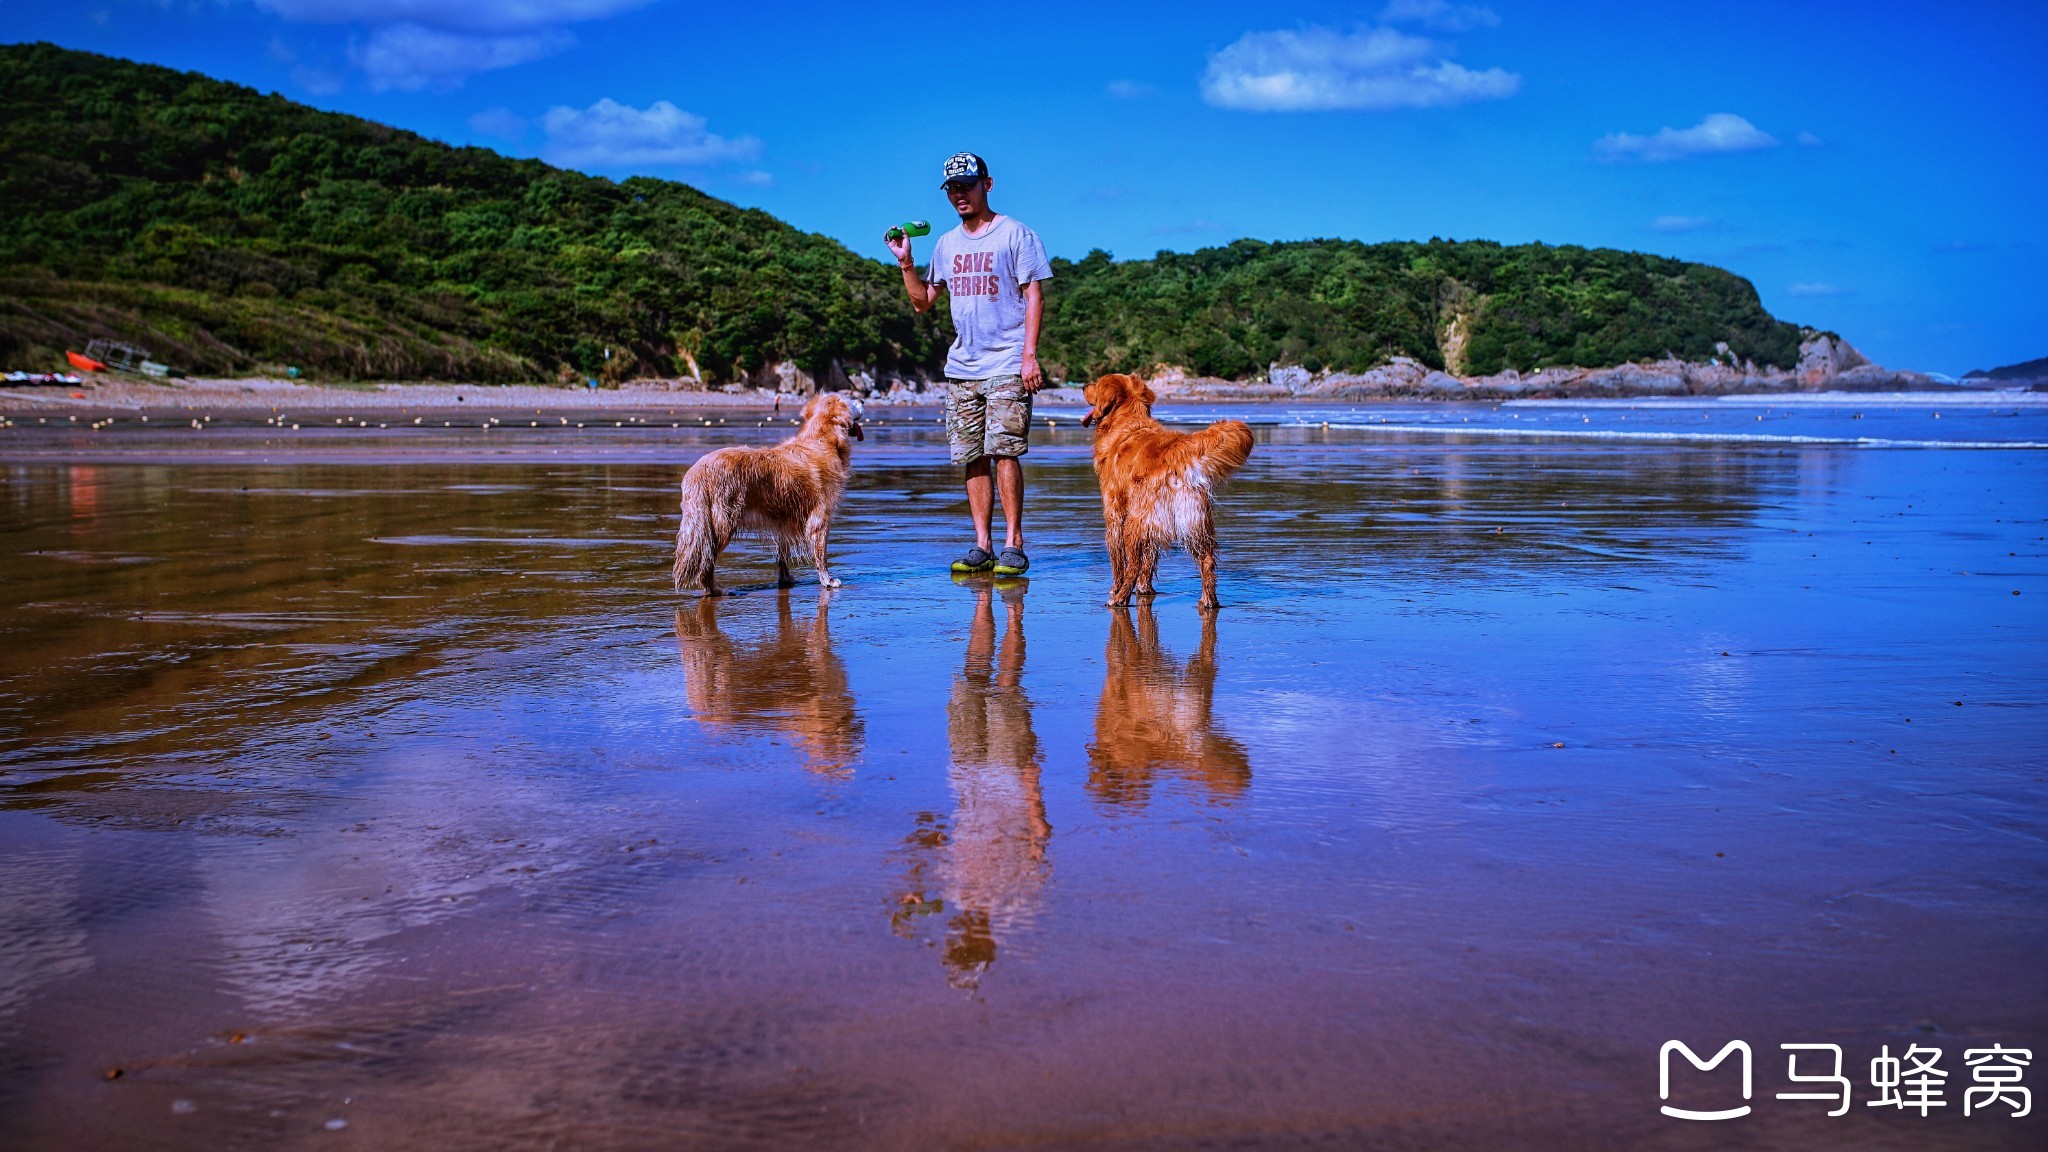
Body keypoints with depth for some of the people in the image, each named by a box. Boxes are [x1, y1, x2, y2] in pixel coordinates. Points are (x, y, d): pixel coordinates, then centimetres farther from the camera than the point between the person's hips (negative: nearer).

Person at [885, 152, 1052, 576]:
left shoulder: (1015, 234, 0)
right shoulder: (947, 244, 17)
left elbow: (1034, 295, -4)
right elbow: (922, 302, 20)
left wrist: (1029, 354, -13)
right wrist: (906, 262, 6)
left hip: (1006, 366, -6)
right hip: (960, 366, 6)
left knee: (1003, 450, -13)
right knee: (972, 458, 3)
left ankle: (1013, 544, -8)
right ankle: (982, 546, 7)